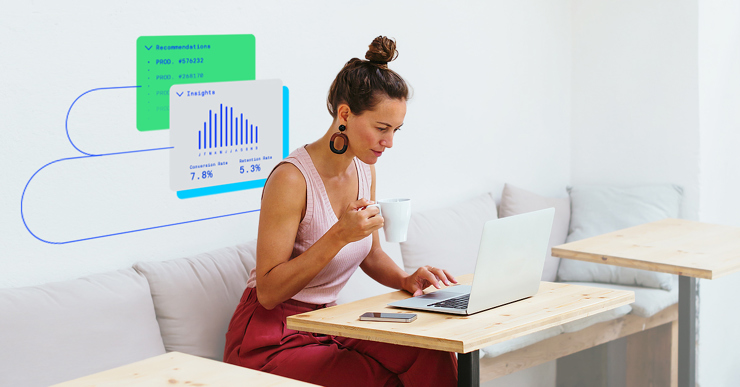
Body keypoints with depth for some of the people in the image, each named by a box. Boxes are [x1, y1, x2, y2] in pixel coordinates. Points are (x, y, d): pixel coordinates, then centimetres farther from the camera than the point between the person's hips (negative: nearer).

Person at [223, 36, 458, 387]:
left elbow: (370, 253, 18)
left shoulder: (363, 168, 5)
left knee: (433, 357, -19)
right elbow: (268, 292, -20)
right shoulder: (292, 179, -20)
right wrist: (338, 235, -30)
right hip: (271, 342, -7)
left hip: (327, 324, 7)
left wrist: (405, 280, -4)